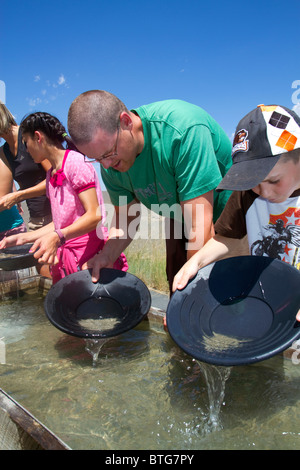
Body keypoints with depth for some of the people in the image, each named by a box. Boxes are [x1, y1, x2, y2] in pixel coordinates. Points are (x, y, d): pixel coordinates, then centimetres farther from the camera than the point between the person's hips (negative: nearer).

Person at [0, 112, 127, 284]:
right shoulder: (51, 174, 18)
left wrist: (57, 236, -30)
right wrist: (23, 238, 15)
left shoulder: (75, 162, -9)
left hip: (88, 255, -8)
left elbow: (94, 215, -18)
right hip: (64, 257, 8)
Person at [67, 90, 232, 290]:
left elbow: (200, 228, -36)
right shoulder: (111, 165, -15)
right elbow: (126, 217, 0)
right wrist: (106, 257, -17)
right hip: (179, 222, 5)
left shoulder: (184, 128, -36)